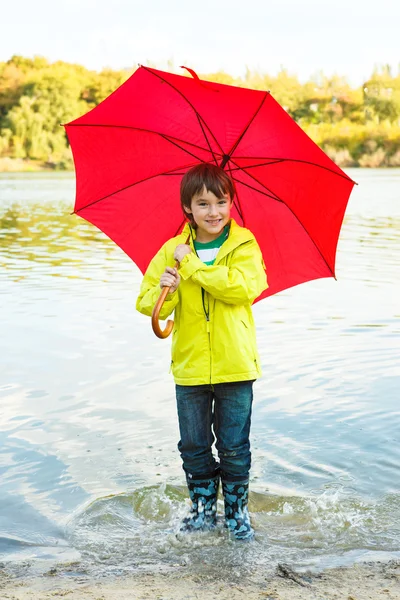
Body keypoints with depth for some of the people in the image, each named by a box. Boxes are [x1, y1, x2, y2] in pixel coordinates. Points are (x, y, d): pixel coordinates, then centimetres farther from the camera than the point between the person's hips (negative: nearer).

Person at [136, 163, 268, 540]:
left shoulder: (243, 246, -4)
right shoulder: (172, 251, 2)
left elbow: (244, 287, -22)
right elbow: (146, 301, 0)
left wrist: (193, 265, -21)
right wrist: (164, 291, -23)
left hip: (234, 366, -2)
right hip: (190, 366, 2)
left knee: (234, 447, 8)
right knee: (193, 446, 13)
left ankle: (237, 510, 26)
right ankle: (203, 507, 31)